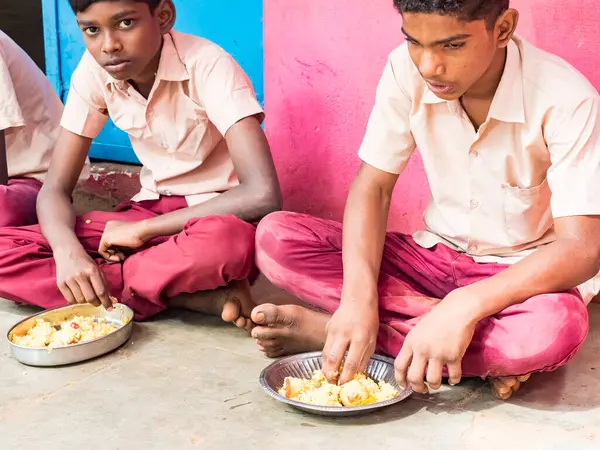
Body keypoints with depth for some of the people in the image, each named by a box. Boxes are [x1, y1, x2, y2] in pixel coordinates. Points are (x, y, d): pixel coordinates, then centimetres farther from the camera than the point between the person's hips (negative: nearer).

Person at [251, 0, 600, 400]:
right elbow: (373, 186, -11)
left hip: (521, 273, -3)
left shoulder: (565, 100, -23)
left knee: (554, 327, -40)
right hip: (436, 255, 3)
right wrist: (359, 297, -28)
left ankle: (330, 328, -23)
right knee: (276, 237, -17)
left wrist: (466, 307, -40)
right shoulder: (406, 71, -13)